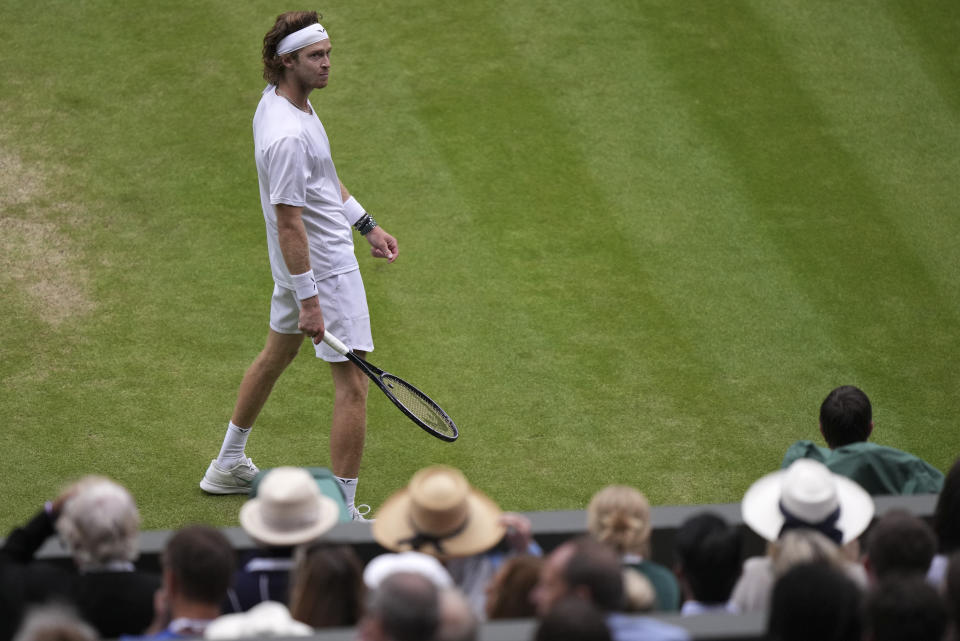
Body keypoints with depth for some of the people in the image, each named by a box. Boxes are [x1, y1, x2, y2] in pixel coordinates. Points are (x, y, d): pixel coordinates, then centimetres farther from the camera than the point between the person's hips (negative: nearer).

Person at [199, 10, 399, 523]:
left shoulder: (278, 100, 4)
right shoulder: (287, 135, -28)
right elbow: (289, 222, -27)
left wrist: (367, 225, 20)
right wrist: (309, 302, -25)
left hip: (295, 267, 11)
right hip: (324, 267, -11)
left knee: (278, 353, 28)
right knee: (353, 384, -7)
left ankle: (228, 465, 44)